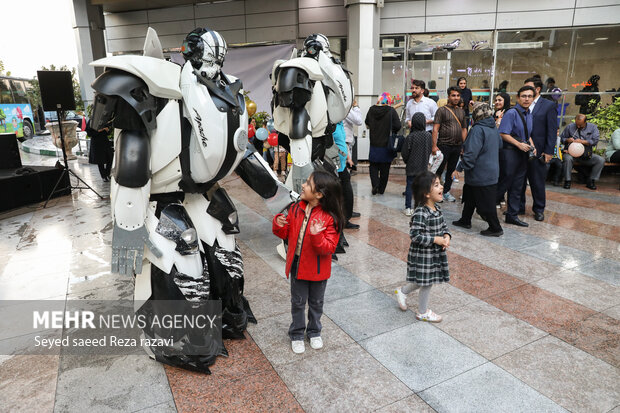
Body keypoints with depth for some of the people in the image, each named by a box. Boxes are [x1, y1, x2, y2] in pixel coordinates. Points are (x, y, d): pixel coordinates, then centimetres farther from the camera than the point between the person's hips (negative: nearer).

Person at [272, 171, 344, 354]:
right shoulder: (295, 209, -6)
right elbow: (286, 234, 6)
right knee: (298, 302, 16)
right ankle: (296, 334, 36)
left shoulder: (329, 218, -19)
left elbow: (329, 248, -22)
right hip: (297, 266, 3)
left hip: (318, 269, -2)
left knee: (316, 302, 19)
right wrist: (279, 225, -14)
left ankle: (314, 332, 42)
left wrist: (317, 236, -39)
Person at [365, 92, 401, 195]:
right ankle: (381, 189, 18)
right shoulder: (391, 111, -12)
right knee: (385, 167, 11)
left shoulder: (371, 109, -3)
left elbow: (367, 123, 10)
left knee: (373, 165, 14)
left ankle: (375, 184, -6)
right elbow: (398, 126, -13)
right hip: (386, 144, -2)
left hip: (374, 144, 2)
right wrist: (390, 130, 5)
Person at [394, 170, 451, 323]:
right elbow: (415, 235, -26)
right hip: (422, 254, -8)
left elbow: (444, 226, 14)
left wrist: (447, 236, -7)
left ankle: (402, 291, 43)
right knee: (426, 283, 7)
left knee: (426, 281, 20)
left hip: (435, 253, 9)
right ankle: (423, 313, 29)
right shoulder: (420, 213, -24)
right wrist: (435, 239, -24)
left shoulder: (436, 208, 3)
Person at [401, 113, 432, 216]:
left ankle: (408, 208, 8)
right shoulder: (429, 136, -5)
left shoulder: (410, 137, -15)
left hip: (412, 166, -2)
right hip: (424, 166, 3)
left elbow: (404, 153, -10)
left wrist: (406, 162, 9)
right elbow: (430, 150, 7)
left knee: (409, 186, 5)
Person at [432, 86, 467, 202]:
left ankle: (446, 192, 21)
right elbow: (435, 129, -8)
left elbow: (464, 129, 18)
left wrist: (464, 145, 9)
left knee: (451, 170, 11)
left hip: (457, 146, 5)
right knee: (439, 170, -2)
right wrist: (434, 145, -15)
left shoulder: (462, 111, 15)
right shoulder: (442, 110, -2)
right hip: (444, 145, -5)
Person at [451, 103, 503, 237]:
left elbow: (471, 153, -25)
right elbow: (500, 145, 22)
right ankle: (465, 220, 32)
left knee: (486, 202, 0)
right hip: (491, 172, 9)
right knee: (470, 197, 21)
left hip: (480, 174, -9)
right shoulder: (494, 129, 8)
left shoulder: (478, 130, -20)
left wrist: (459, 168, -18)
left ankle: (495, 228, 9)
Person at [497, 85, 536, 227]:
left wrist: (531, 146, 7)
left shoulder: (529, 115, 14)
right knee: (506, 182, -6)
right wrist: (519, 144, -20)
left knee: (517, 186, 12)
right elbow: (503, 134, -18)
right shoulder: (511, 113, -13)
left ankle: (512, 215, 21)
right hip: (509, 152, -8)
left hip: (523, 153, 8)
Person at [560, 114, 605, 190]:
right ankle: (567, 181, -25)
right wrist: (567, 140, -10)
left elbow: (595, 141, -2)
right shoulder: (569, 127, 8)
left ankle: (591, 181, -10)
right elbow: (561, 138, 12)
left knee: (601, 160, -21)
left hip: (586, 154, 2)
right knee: (568, 158, -38)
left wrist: (582, 141, -16)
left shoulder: (593, 127, 10)